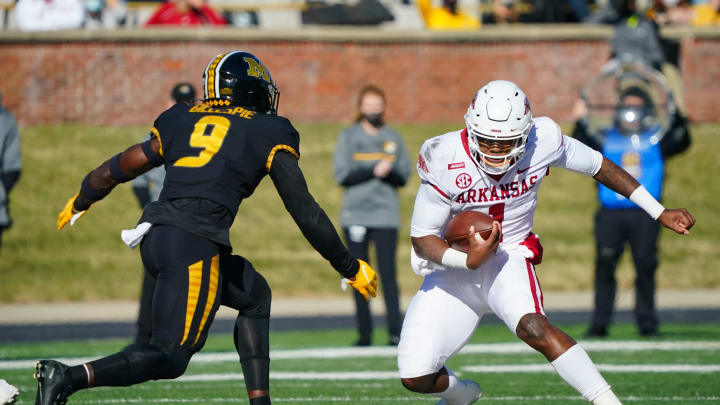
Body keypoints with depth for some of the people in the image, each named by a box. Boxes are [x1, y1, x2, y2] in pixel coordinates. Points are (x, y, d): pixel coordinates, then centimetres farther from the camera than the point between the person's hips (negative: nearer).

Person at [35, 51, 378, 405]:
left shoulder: (181, 121, 19)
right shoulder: (268, 135, 7)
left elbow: (117, 168, 27)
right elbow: (305, 212, 6)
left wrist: (80, 202, 46)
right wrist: (350, 267, 14)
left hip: (155, 238, 7)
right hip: (194, 243, -7)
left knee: (254, 294, 26)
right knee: (170, 357, -6)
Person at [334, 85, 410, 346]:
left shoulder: (393, 139, 12)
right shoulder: (348, 137, 6)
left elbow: (404, 176, 9)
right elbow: (342, 175, -4)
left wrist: (389, 172, -12)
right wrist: (374, 171, -14)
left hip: (385, 216, 0)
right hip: (355, 214, 0)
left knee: (388, 273, -9)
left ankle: (395, 332, -12)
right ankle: (364, 332, 5)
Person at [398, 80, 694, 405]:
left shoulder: (542, 141, -15)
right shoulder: (445, 161, -20)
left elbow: (600, 167, 2)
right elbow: (422, 238, -13)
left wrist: (659, 213, 6)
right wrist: (468, 260, -32)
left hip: (508, 259, -1)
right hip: (453, 266, 1)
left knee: (532, 327, -35)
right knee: (415, 377, -5)